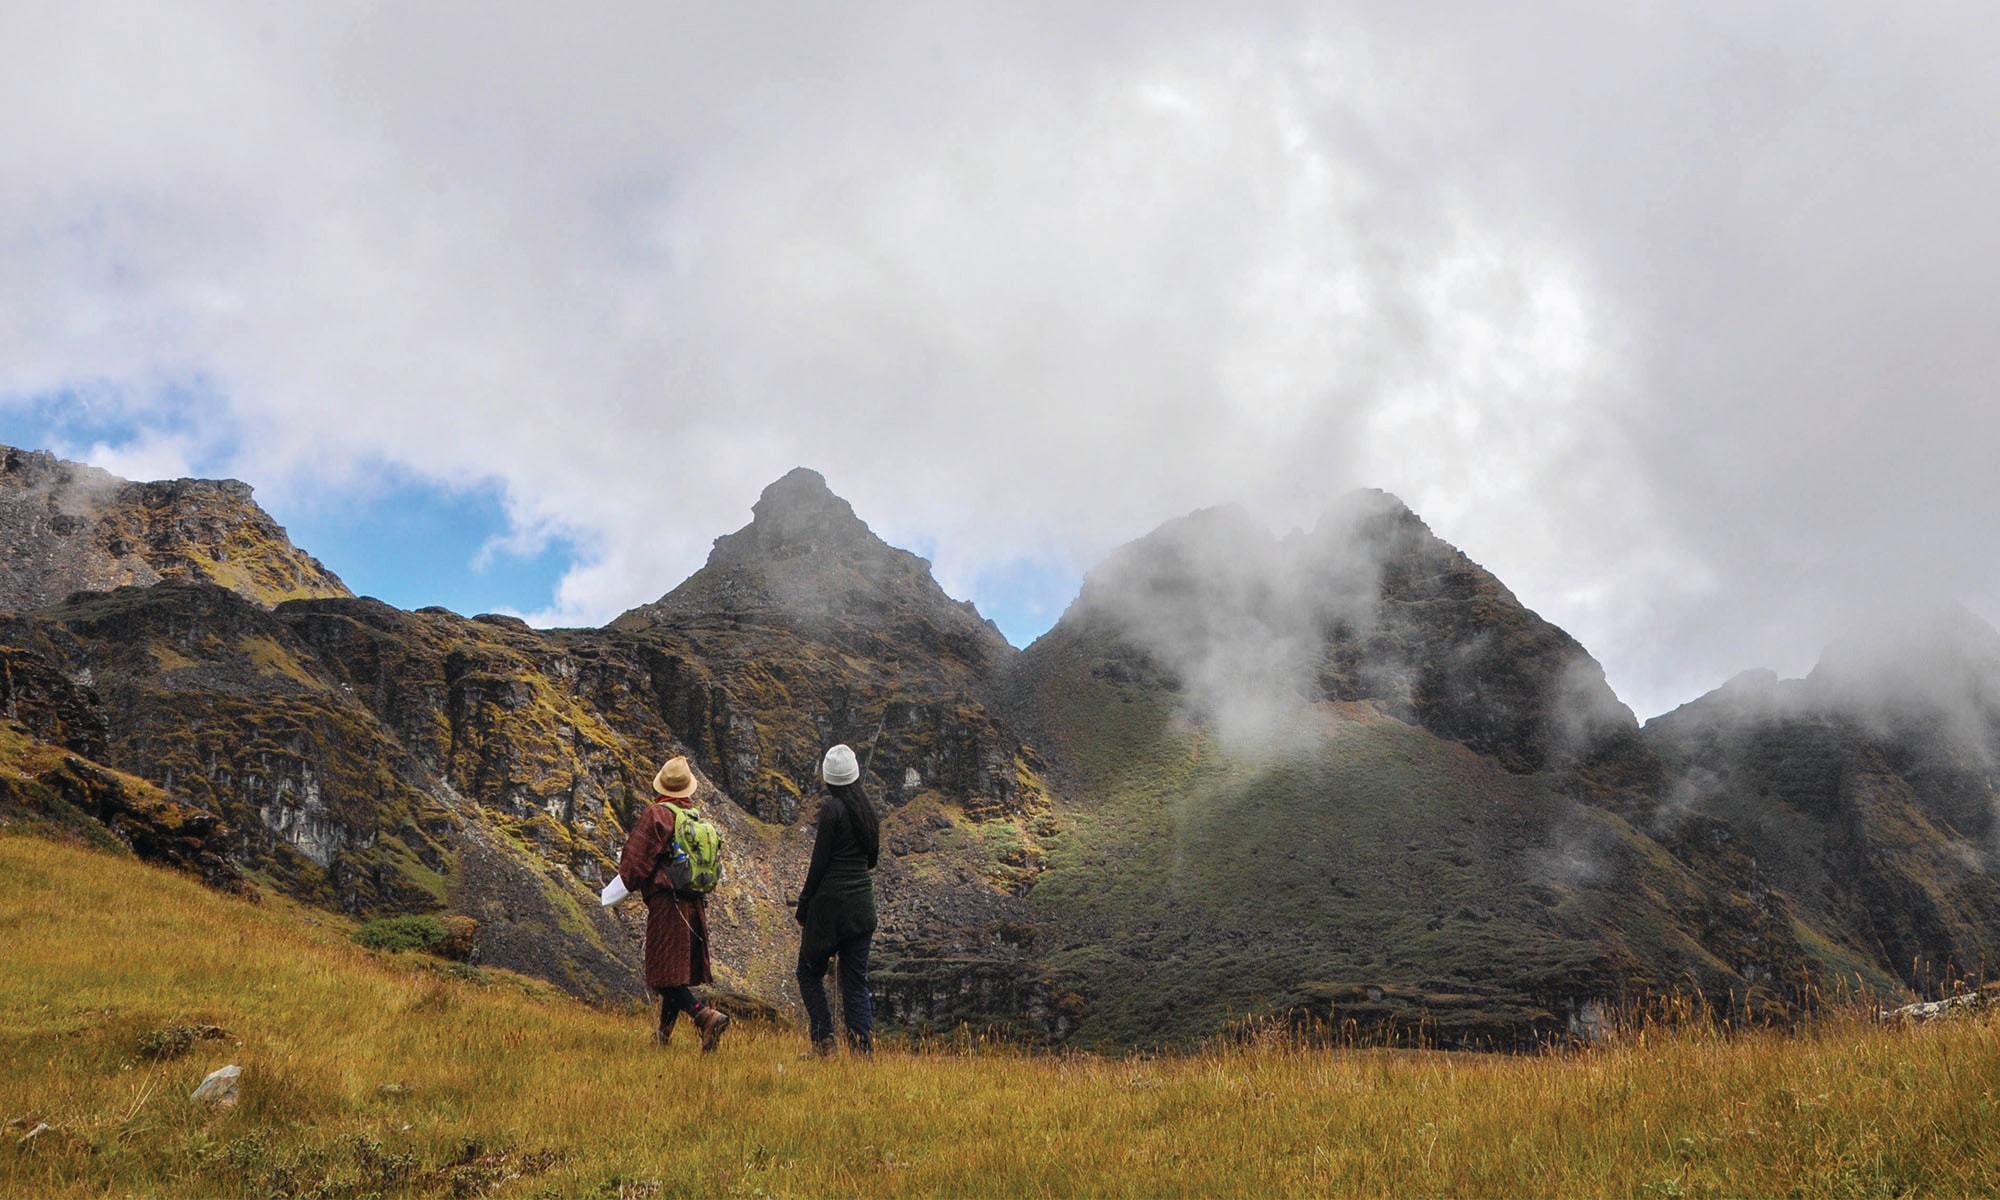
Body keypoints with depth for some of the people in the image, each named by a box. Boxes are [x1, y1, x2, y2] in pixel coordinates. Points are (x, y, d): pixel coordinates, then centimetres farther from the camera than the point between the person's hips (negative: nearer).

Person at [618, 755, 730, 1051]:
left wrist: (624, 884, 8)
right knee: (681, 969, 15)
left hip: (666, 902, -7)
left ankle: (704, 1014, -23)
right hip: (695, 903, 7)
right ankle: (664, 1031, 24)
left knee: (667, 972, -6)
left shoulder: (656, 814, -10)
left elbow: (636, 860, -10)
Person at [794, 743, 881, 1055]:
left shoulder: (831, 808, -12)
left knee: (810, 973, 8)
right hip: (862, 904, 6)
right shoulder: (867, 810, 8)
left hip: (831, 901, -6)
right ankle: (863, 1046, 3)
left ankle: (824, 1040, -1)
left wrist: (804, 903, -4)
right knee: (856, 980, 9)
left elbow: (819, 861, -12)